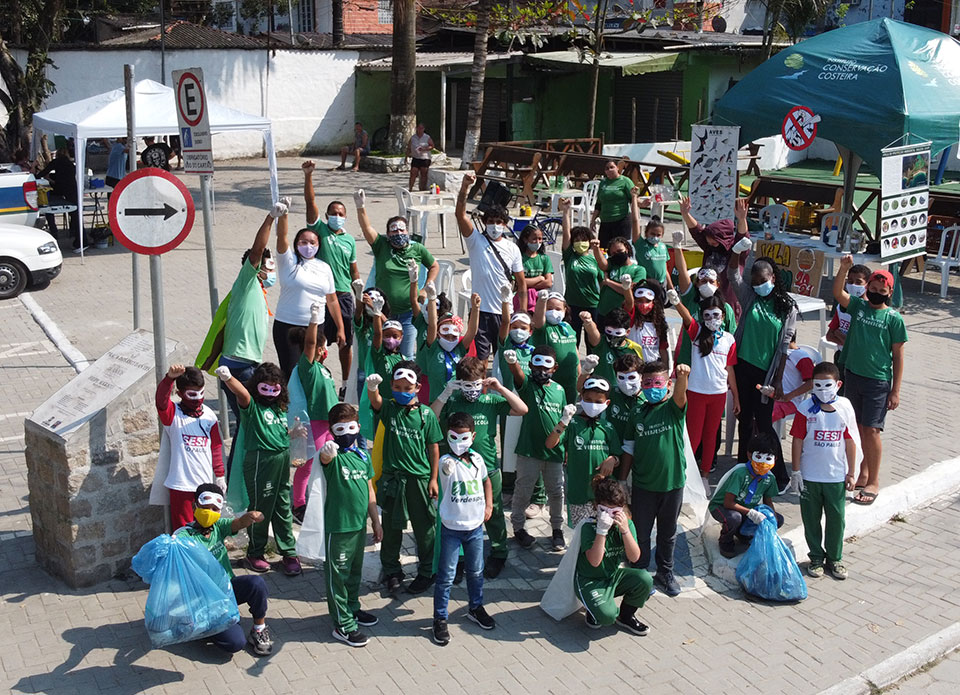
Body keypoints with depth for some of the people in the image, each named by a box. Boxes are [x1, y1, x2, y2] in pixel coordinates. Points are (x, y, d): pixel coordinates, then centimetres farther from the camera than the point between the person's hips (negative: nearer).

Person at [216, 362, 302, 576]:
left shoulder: (280, 407, 13)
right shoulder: (252, 406, -7)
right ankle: (254, 554, 19)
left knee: (283, 508, 12)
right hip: (260, 460, -6)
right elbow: (241, 393, -30)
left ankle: (289, 553, 22)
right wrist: (227, 378, -49)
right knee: (260, 508, 3)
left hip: (282, 460, 6)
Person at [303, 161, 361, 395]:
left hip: (344, 296, 3)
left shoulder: (350, 240, 9)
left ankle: (346, 384, 25)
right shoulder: (320, 229, 1)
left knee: (346, 342, 11)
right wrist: (308, 176, -21)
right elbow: (310, 201, -11)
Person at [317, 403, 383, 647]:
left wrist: (376, 521, 16)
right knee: (337, 574, 4)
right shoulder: (333, 456, -14)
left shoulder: (363, 456, 5)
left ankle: (352, 608, 41)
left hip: (360, 524, 7)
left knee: (355, 570, 22)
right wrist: (327, 452, -65)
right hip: (338, 526, -7)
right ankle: (342, 624, 12)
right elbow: (325, 458, -41)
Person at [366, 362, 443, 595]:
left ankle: (427, 572, 26)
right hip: (393, 477, 1)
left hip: (420, 478, -1)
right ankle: (392, 571, 29)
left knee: (425, 528, 9)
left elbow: (434, 447, 0)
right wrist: (372, 388, -50)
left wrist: (434, 478, -1)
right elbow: (375, 402, -27)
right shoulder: (389, 408, -3)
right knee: (391, 528, 13)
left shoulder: (426, 414, -5)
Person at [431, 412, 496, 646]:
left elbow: (486, 480, 19)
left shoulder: (477, 459, -1)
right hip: (451, 528, -5)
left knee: (476, 571, 19)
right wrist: (446, 469, -66)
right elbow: (444, 472, -43)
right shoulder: (446, 462, -17)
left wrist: (489, 506, 10)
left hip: (475, 526, 5)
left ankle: (476, 607, 40)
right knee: (446, 576, 1)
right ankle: (440, 619, 14)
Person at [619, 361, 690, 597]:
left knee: (668, 533, 17)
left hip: (673, 482, -1)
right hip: (643, 485, 1)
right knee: (641, 533, 10)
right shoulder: (637, 414, 0)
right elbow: (628, 450, 6)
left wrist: (682, 377, -53)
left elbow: (680, 395, -31)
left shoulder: (673, 408, -6)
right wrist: (621, 482, 4)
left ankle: (665, 573, 35)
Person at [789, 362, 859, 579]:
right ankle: (816, 557, 26)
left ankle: (834, 558, 26)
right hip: (809, 477, -1)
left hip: (836, 476, 1)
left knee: (836, 519, 9)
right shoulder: (806, 408, -9)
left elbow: (850, 442, 2)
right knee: (811, 519, 10)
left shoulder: (845, 407, -4)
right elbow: (798, 441, -5)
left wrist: (851, 473, 3)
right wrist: (796, 471, -5)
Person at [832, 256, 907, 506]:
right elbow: (837, 293, -12)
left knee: (871, 430, -7)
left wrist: (895, 391, -6)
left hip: (878, 382, -4)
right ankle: (863, 473, 27)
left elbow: (898, 355, -3)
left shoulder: (893, 318, -5)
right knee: (859, 427, 13)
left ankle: (873, 482, 5)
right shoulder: (858, 305, 4)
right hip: (852, 375, 4)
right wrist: (844, 269, -28)